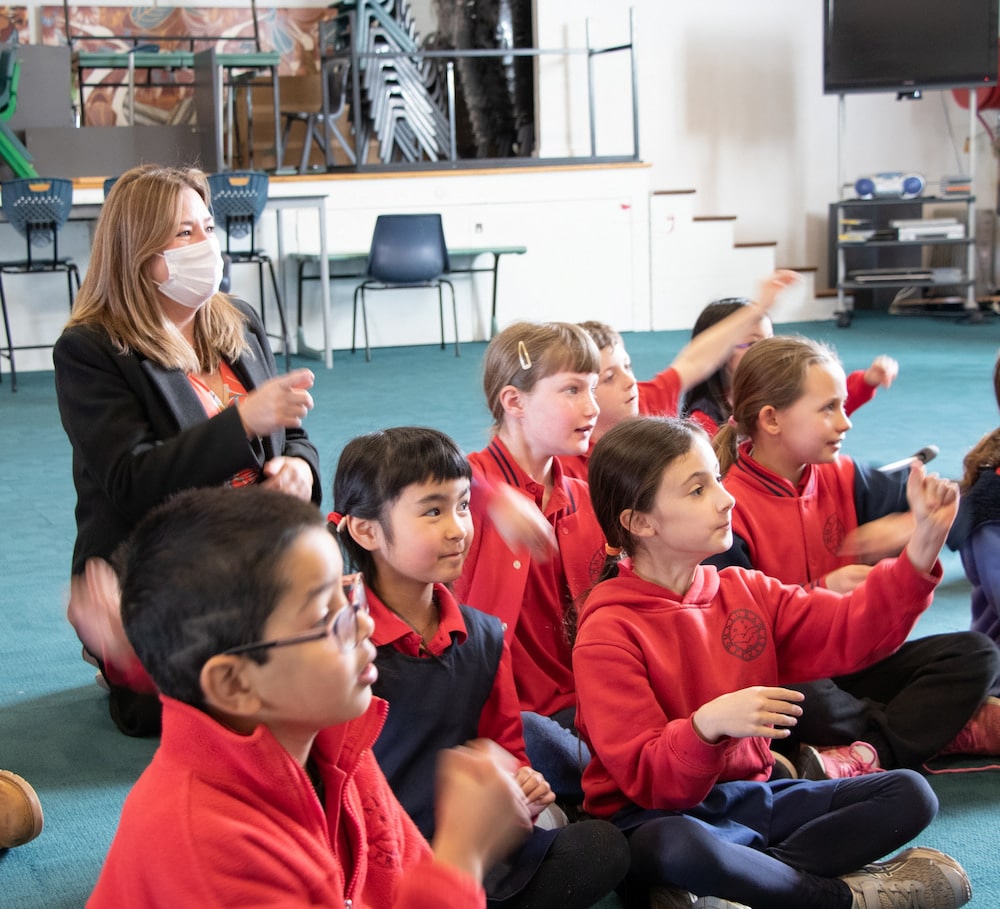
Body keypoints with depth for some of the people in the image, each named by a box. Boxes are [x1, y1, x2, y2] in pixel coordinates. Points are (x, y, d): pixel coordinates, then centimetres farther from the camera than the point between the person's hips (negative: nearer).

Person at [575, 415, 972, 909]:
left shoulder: (745, 591, 9)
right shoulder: (608, 632, -12)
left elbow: (851, 629, -1)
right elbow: (646, 779, -17)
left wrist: (922, 547, -12)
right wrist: (707, 726, -37)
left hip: (749, 794, 7)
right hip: (664, 812, -7)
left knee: (909, 793, -5)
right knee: (678, 848, -42)